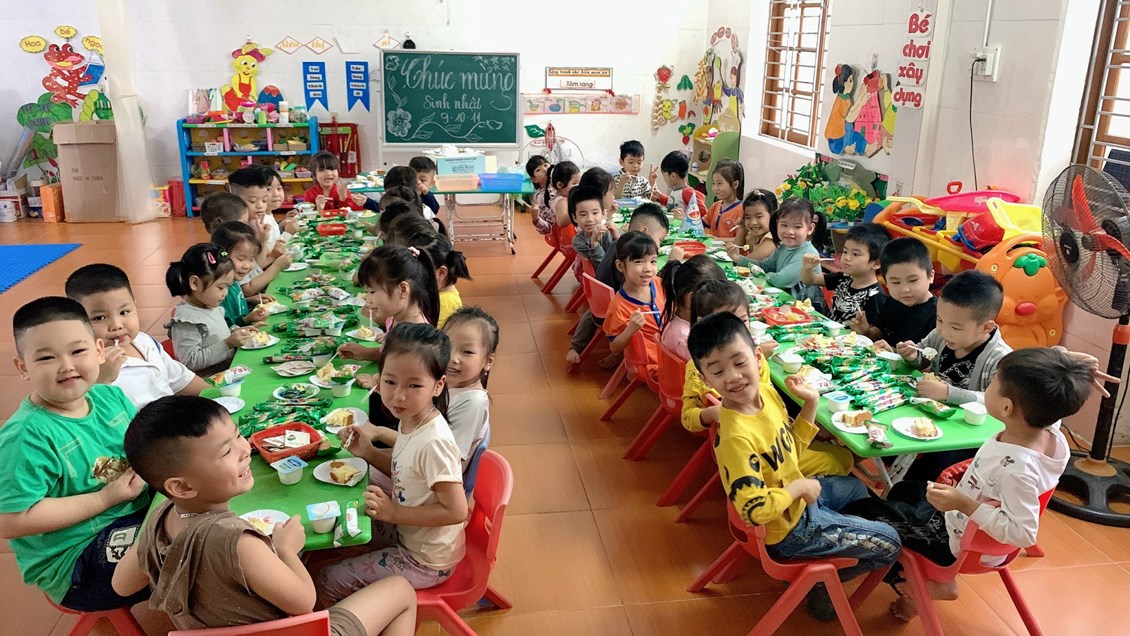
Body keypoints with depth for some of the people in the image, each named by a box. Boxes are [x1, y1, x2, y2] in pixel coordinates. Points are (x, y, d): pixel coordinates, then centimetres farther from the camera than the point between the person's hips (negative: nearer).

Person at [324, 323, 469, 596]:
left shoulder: (434, 442, -32)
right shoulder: (411, 421, -6)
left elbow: (456, 511, -28)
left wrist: (394, 512, -24)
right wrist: (368, 453, -5)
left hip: (425, 562, -8)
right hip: (406, 534, 8)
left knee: (331, 581, -2)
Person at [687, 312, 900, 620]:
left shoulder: (765, 394, -10)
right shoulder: (735, 437, -37)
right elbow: (755, 511, -37)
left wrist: (810, 404, -4)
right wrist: (800, 486, -23)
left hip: (799, 498, 8)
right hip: (788, 528, -8)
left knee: (856, 488, 35)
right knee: (889, 543, 3)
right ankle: (820, 581, 19)